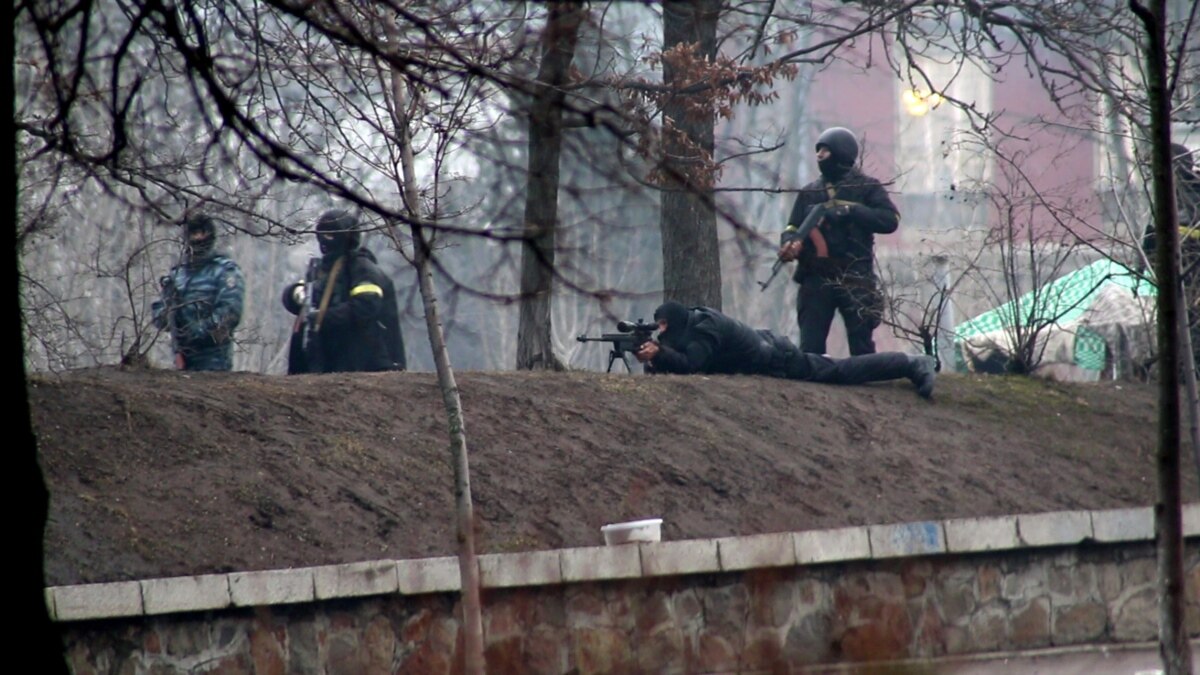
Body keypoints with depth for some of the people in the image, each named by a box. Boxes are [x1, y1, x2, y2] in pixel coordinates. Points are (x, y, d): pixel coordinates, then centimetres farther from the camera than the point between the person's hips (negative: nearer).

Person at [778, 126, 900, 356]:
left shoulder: (866, 188, 5)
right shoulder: (809, 193, 17)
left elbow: (890, 220, -8)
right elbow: (793, 228, 13)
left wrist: (851, 212, -17)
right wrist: (789, 244, -11)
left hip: (855, 279, -3)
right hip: (817, 278, 3)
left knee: (861, 346, 0)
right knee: (810, 346, -3)